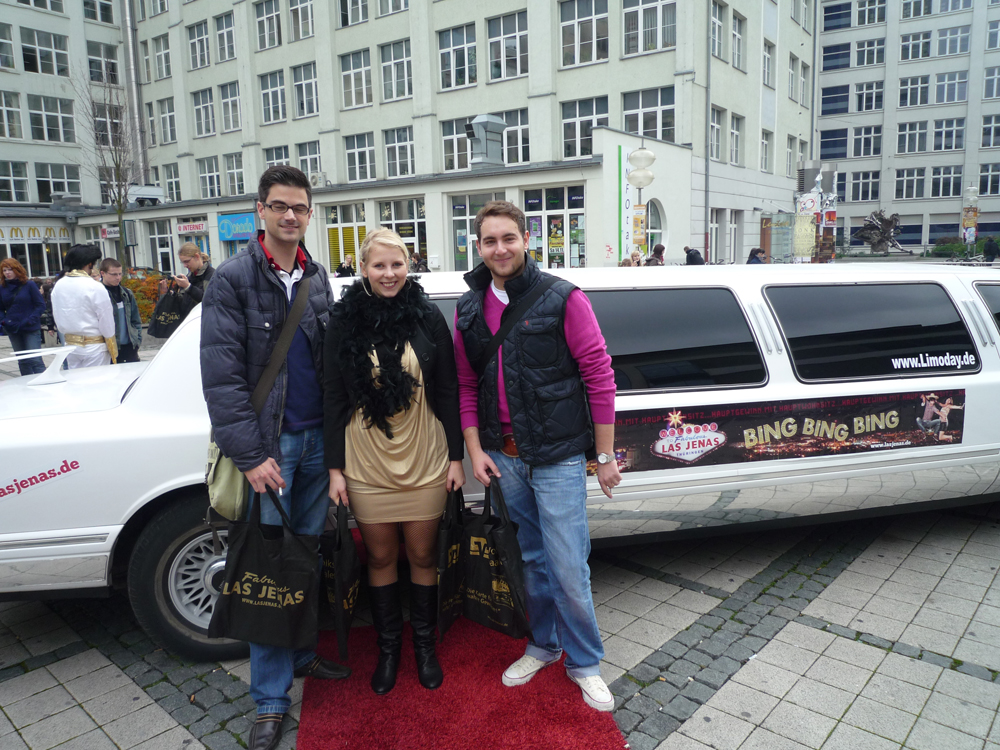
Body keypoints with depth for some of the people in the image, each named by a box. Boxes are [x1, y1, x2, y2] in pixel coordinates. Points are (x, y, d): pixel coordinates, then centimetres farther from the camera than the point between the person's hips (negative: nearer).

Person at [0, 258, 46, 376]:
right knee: (23, 362, 13)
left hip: (31, 330, -5)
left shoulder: (29, 285, -5)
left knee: (35, 360, -11)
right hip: (13, 331, 5)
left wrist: (31, 320, -16)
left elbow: (41, 305, -6)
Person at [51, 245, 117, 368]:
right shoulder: (95, 287, -16)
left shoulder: (58, 286, 2)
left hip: (70, 345, 6)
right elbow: (107, 324, -12)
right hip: (94, 347, -6)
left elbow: (56, 317, 9)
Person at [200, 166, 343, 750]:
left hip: (317, 438, 5)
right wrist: (250, 454, -16)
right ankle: (271, 699, 12)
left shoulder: (318, 277, 10)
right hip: (268, 443, -5)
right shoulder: (233, 279, -6)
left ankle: (300, 653, 32)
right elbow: (222, 377, -12)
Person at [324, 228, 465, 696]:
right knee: (380, 557, 13)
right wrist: (334, 467, -1)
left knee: (423, 555, 12)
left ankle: (424, 644, 33)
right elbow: (333, 397, 1)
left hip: (423, 461, 0)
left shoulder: (427, 317, -2)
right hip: (367, 464, 0)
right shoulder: (344, 321, -2)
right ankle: (388, 646, 33)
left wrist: (456, 456, -1)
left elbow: (449, 391, 1)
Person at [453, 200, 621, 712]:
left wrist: (605, 454, -7)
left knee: (569, 569, 0)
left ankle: (584, 662, 22)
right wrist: (475, 450, 2)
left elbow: (599, 377, -7)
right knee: (533, 560, 18)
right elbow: (466, 386, 11)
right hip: (503, 457, 4)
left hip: (557, 457, -4)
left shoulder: (562, 299, -8)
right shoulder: (469, 310, 6)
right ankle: (543, 645, 38)